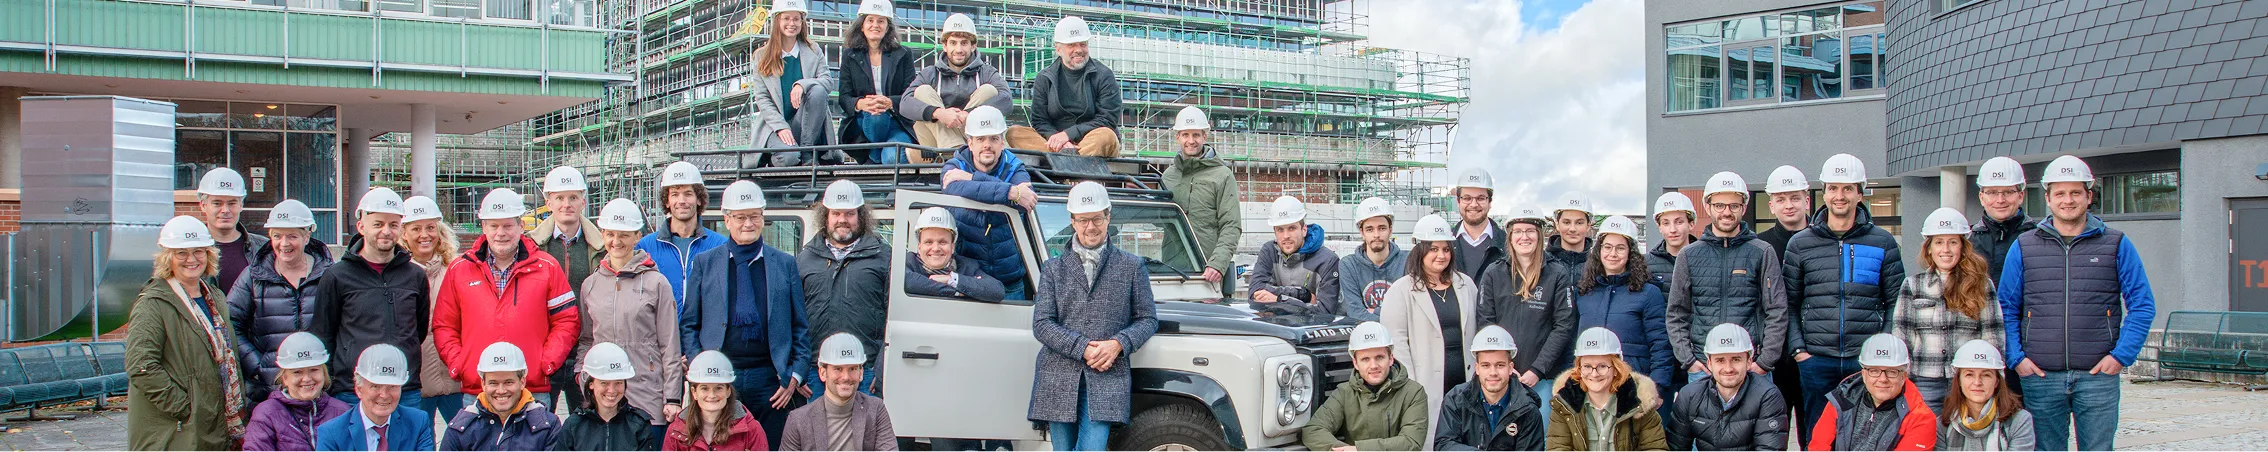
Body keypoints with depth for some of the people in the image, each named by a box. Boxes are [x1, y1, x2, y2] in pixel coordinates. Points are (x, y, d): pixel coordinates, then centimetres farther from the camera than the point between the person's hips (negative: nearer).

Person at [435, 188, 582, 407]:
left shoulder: (547, 267, 6)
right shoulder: (460, 269, 10)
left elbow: (567, 322, 5)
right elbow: (444, 325, 13)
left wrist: (546, 364, -5)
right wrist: (458, 365, -1)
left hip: (534, 390, -1)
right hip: (475, 392, 1)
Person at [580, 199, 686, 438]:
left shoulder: (656, 283, 0)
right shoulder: (590, 284, 11)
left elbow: (670, 345, -1)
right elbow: (585, 340, 20)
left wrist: (672, 399, -5)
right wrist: (582, 372, 3)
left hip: (647, 397, -3)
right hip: (599, 398, 3)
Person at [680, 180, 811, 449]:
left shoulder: (785, 264, 10)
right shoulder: (704, 263, 10)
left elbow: (800, 326, 10)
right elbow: (688, 324, 10)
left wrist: (796, 376, 0)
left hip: (770, 382, 0)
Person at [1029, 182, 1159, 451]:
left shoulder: (1132, 266, 7)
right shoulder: (1053, 269, 8)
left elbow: (1147, 319, 9)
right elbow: (1041, 325, 0)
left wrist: (1118, 344, -11)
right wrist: (1083, 348, -13)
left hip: (1107, 381, -1)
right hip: (1058, 379, 2)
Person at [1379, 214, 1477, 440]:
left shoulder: (1466, 285, 14)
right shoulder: (1402, 290, -2)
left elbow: (1476, 334, 18)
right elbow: (1396, 341, -7)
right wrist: (1411, 387, -12)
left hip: (1464, 384, 5)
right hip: (1428, 386, -4)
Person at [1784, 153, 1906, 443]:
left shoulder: (1882, 243, 6)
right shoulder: (1800, 244, 6)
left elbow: (1896, 302, 7)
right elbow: (1789, 305, 7)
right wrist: (1798, 349, -3)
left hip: (1868, 362, 0)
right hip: (1816, 362, 0)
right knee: (1818, 439, 5)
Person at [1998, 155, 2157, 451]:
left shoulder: (2117, 245, 7)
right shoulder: (2023, 247, 8)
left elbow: (2143, 305, 5)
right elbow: (2006, 308, 8)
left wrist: (2121, 355, -5)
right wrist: (2016, 358, -4)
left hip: (2098, 375, 0)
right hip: (2040, 375, 0)